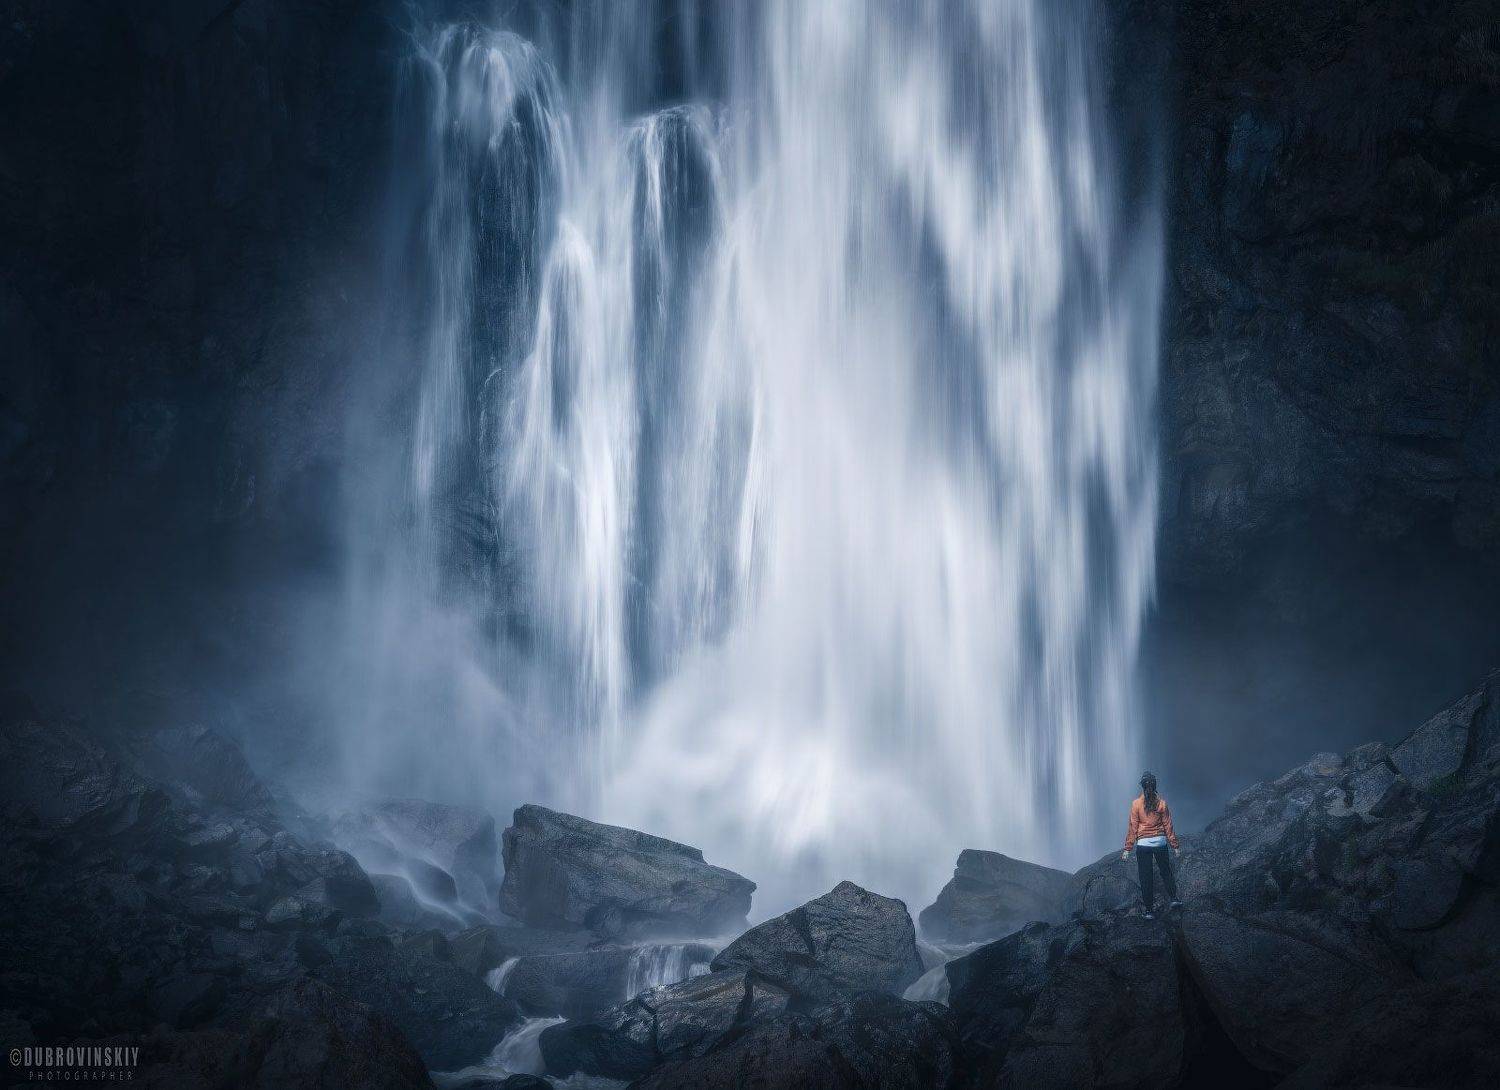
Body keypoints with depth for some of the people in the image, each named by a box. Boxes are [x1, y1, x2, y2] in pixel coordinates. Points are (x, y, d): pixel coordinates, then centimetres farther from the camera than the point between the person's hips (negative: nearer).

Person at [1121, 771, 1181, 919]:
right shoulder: (1162, 803, -3)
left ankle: (1149, 910, 6)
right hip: (1160, 842, 1)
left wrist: (1127, 848, 1)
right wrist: (1174, 845, 10)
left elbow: (1133, 828, -5)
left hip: (1143, 843, -1)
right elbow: (1168, 825, 2)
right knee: (1166, 871, 19)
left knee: (1146, 876, 4)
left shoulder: (1136, 804, -7)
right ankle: (1174, 898, 10)